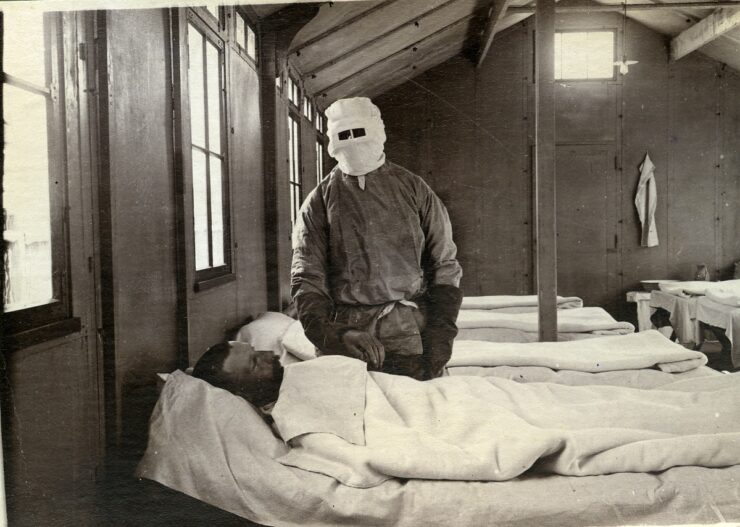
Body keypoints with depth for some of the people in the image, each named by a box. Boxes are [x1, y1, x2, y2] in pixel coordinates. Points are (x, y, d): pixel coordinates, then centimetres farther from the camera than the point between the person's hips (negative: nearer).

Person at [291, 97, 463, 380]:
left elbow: (445, 267, 10)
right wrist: (335, 336, -17)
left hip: (411, 335, 1)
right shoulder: (319, 202, 8)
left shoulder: (413, 188, 10)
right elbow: (306, 279, 0)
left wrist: (440, 336, -1)